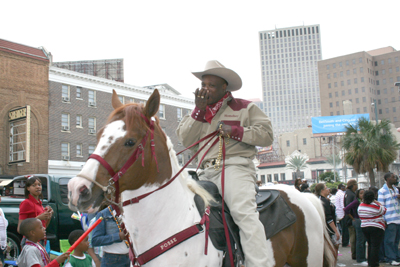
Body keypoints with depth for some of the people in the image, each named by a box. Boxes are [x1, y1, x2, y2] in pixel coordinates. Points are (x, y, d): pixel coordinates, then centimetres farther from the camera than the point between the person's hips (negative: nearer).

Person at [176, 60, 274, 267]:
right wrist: (199, 110, -1)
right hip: (206, 172, 6)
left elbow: (267, 135, -1)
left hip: (235, 166, -6)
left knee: (243, 211, -27)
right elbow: (185, 140, 8)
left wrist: (235, 131, -12)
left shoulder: (244, 108, 10)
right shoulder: (198, 112, 23)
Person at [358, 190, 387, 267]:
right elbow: (384, 210, -1)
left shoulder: (361, 206, 3)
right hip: (376, 228, -7)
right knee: (375, 246, -3)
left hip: (364, 227, 7)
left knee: (370, 245, 16)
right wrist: (378, 203, 8)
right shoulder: (376, 206, -16)